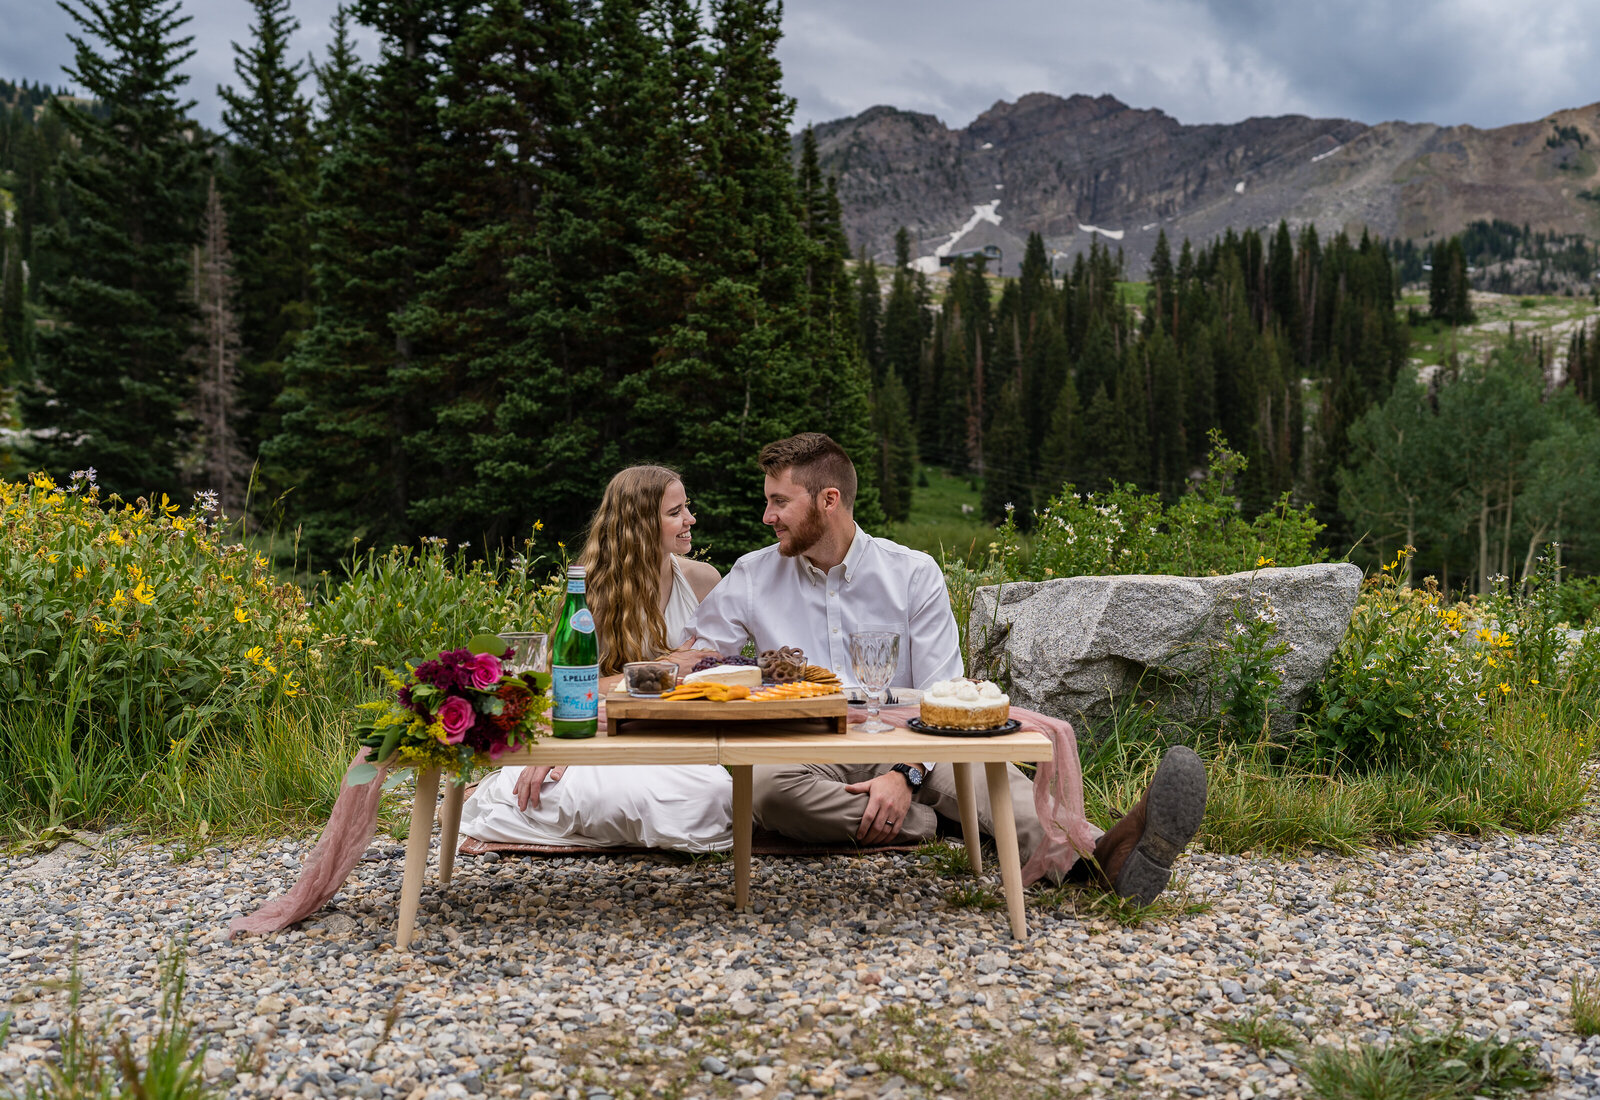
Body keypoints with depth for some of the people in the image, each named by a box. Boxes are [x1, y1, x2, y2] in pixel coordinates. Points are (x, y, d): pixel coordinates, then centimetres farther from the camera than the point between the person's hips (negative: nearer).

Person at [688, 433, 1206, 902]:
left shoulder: (913, 573, 3)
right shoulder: (752, 578, 7)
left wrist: (906, 773, -21)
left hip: (904, 751, 0)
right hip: (808, 759, 1)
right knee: (765, 783, -36)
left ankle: (1106, 855, -56)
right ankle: (938, 827, -34)